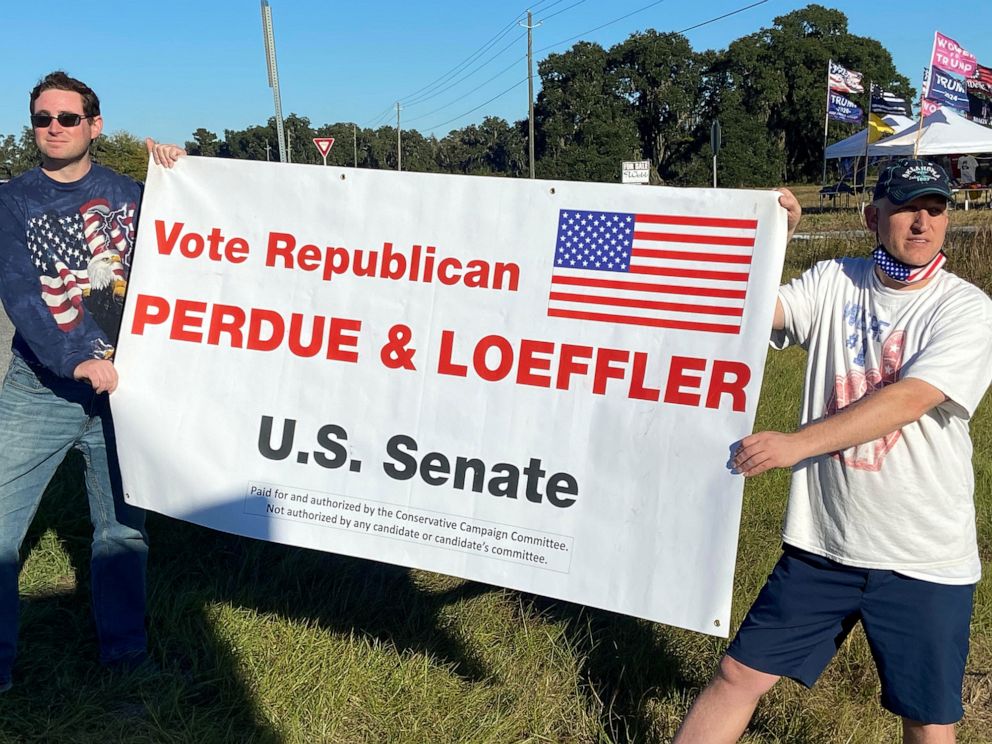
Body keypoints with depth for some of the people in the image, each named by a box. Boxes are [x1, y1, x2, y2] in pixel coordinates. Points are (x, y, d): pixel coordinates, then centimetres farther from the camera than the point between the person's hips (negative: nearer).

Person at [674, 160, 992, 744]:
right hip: (822, 543, 2)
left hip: (925, 562, -2)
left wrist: (796, 444, -29)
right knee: (740, 674, 6)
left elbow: (908, 400, -21)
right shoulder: (833, 283, 3)